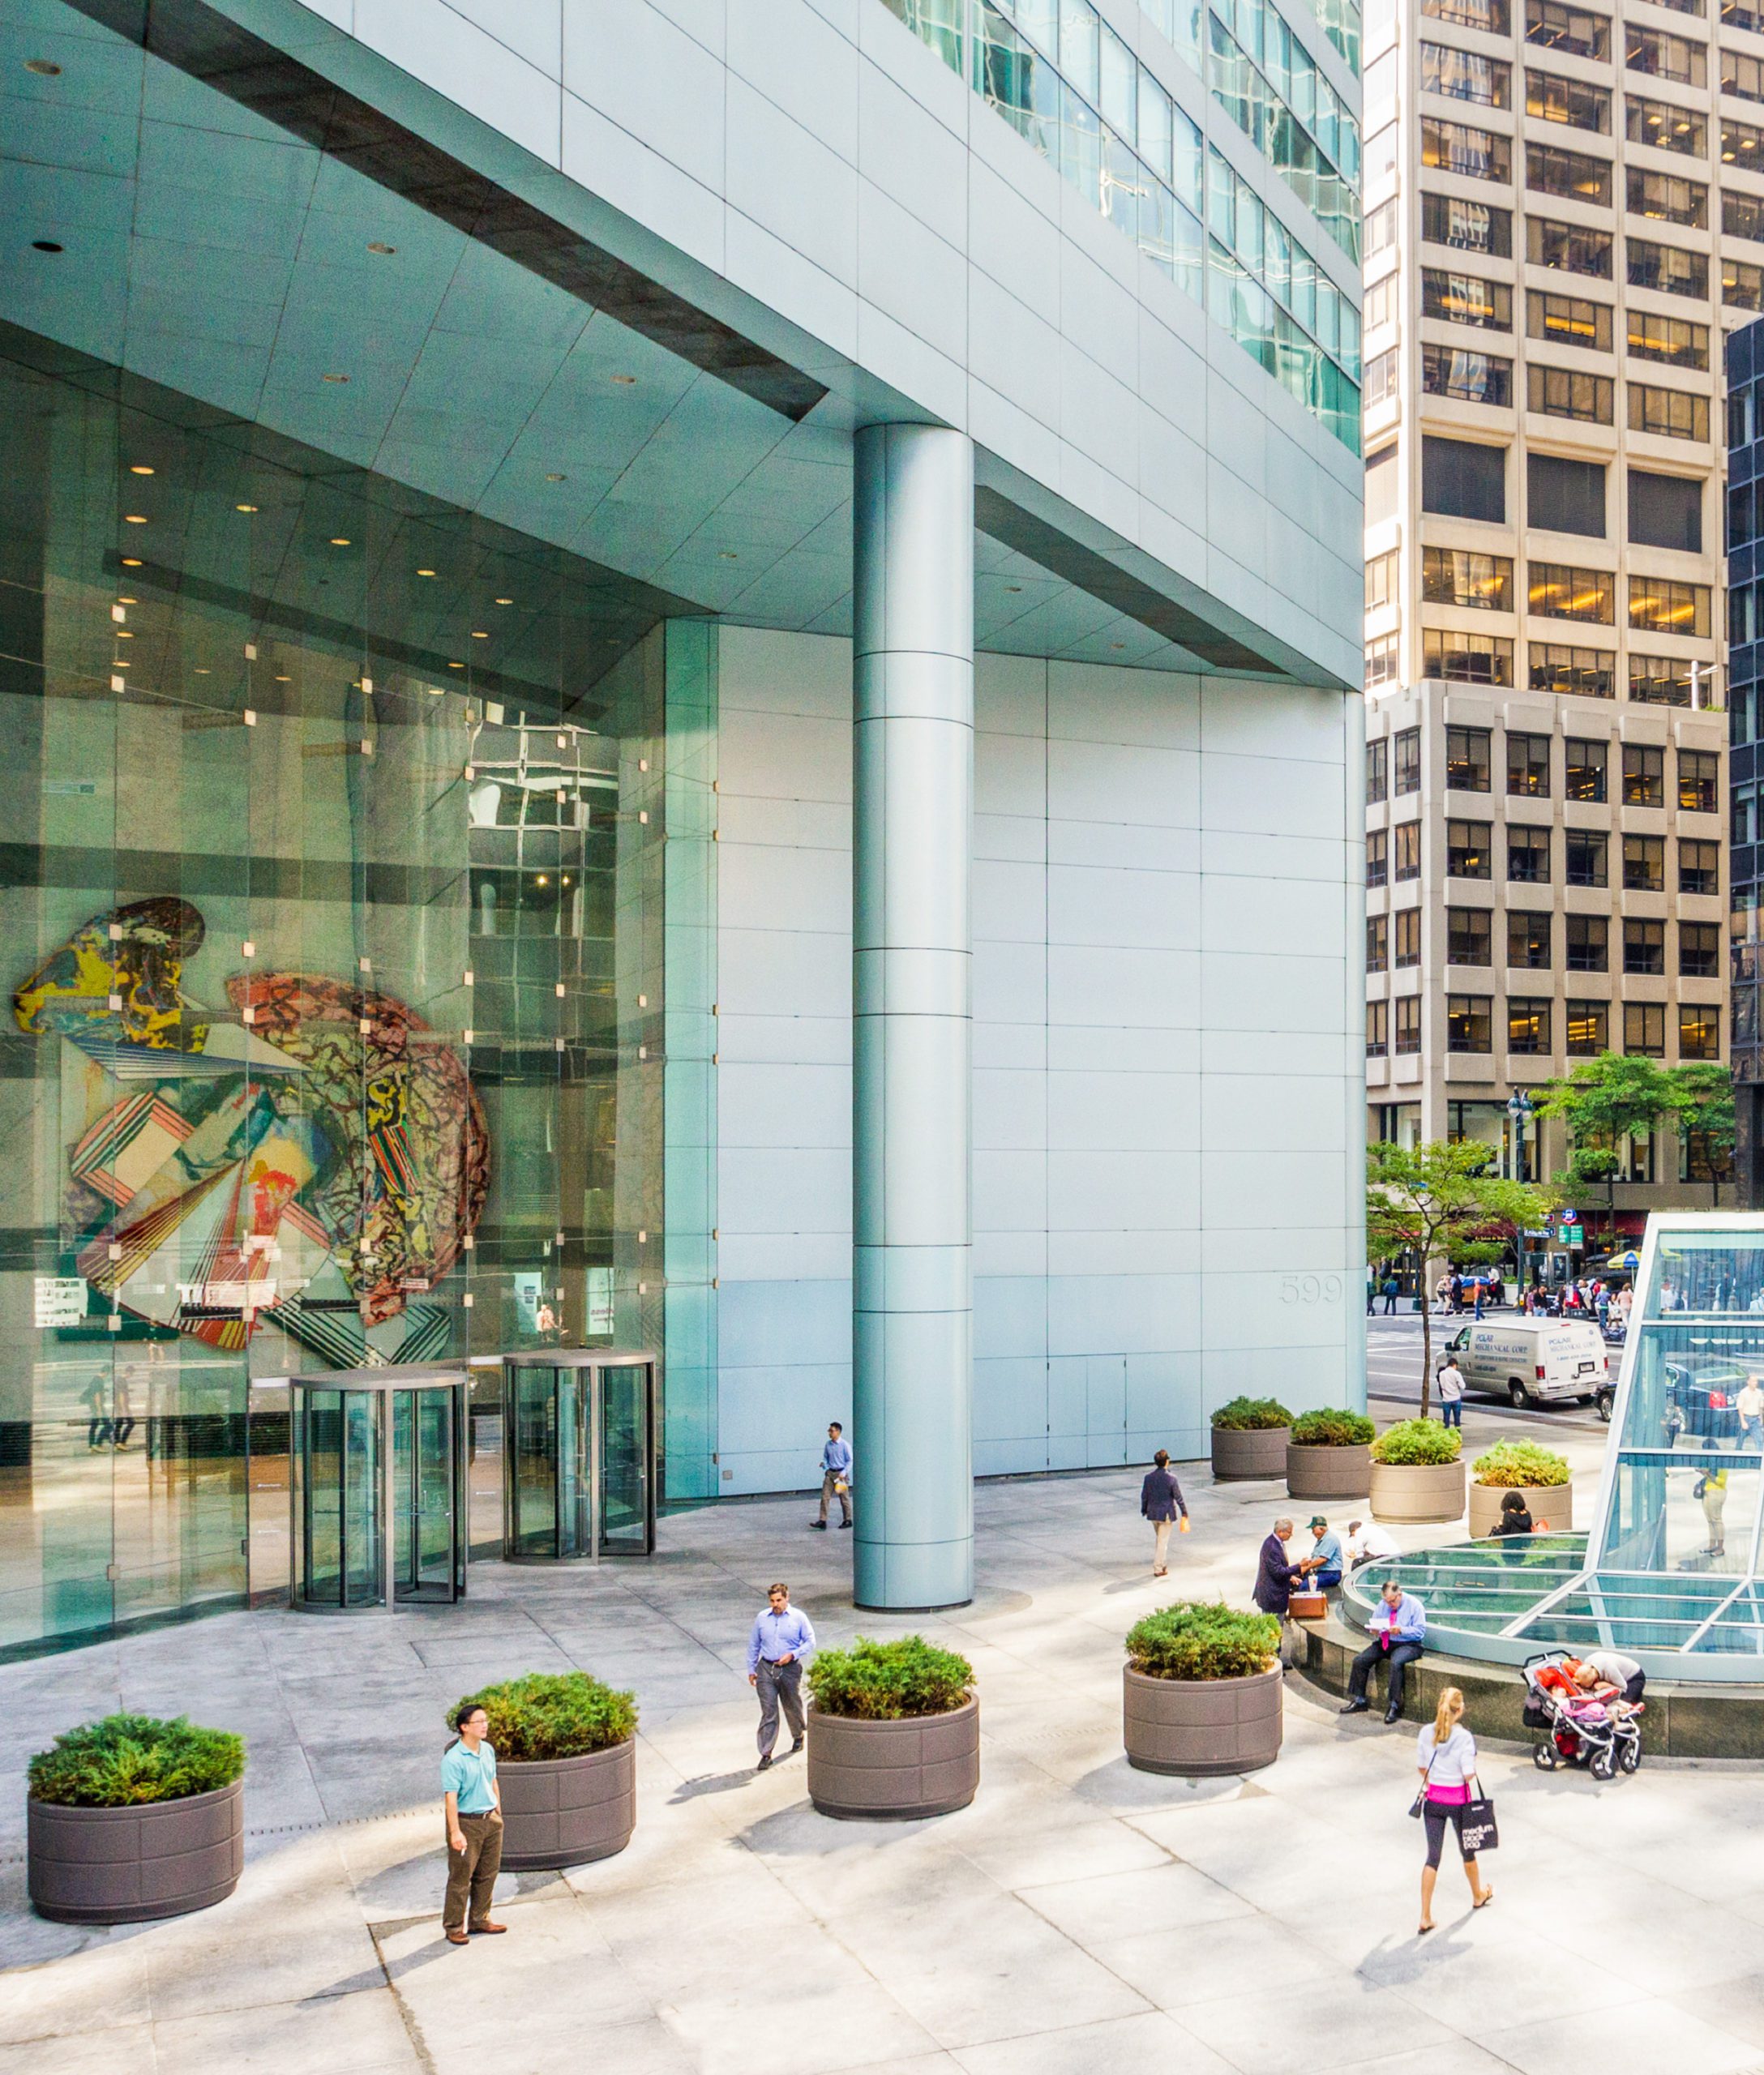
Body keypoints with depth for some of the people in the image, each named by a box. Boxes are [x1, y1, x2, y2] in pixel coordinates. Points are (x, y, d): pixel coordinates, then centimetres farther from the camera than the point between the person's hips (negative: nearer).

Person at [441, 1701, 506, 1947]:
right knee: (461, 1878, 2)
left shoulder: (488, 1750, 4)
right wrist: (455, 1832, -25)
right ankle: (453, 1927, 15)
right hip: (467, 1822, -7)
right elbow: (450, 1797, -22)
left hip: (491, 1820, 7)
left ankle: (479, 1920, 29)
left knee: (488, 1874, 15)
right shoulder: (453, 1759, -20)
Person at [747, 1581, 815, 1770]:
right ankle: (766, 1753, -3)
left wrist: (792, 1655, -14)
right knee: (768, 1711, -5)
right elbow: (753, 1645, 11)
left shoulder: (799, 1618, -2)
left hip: (790, 1669, 0)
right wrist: (751, 1670, 8)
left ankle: (798, 1737, 43)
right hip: (766, 1669, 1)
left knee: (792, 1708, 15)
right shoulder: (761, 1619, 3)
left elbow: (810, 1641, 0)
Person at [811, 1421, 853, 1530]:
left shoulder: (845, 1445, -10)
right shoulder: (828, 1444, 6)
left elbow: (850, 1461, -7)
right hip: (830, 1473, 5)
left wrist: (843, 1473, -14)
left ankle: (848, 1520, 18)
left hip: (841, 1473, -5)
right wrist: (825, 1465, -2)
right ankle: (822, 1520, -3)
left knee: (844, 1498, 5)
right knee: (825, 1496, -3)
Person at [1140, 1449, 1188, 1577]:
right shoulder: (1171, 1478, -17)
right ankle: (1158, 1569, 7)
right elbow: (1178, 1497, -11)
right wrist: (1184, 1513, -1)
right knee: (1163, 1541, 5)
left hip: (1153, 1513, 4)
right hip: (1166, 1513, -4)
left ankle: (1160, 1564, 29)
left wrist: (1144, 1510, 16)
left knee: (1158, 1538, 22)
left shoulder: (1149, 1476, -5)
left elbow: (1144, 1495, 2)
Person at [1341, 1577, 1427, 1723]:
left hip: (1408, 1644, -6)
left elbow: (1420, 1631, -13)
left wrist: (1401, 1630, -26)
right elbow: (1375, 1622, 14)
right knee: (1359, 1661, -10)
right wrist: (1375, 1630, -10)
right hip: (1385, 1642, 6)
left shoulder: (1414, 1605, -9)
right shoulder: (1383, 1604, 6)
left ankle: (1394, 1706, -27)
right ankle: (1359, 1701, 2)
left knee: (1396, 1663, -37)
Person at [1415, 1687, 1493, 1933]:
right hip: (1458, 1800, -3)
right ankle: (1478, 1896, 48)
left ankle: (1425, 1917, 2)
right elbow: (1469, 1775, -18)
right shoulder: (1464, 1737, -19)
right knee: (1467, 1851, 22)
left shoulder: (1426, 1733, -6)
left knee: (1433, 1856, 6)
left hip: (1433, 1800, 3)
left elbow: (1421, 1768, 3)